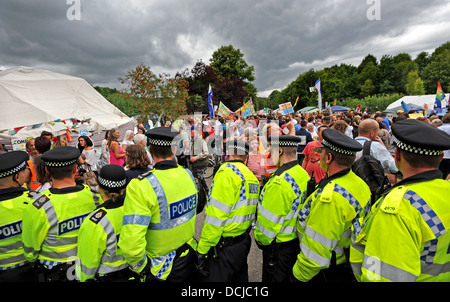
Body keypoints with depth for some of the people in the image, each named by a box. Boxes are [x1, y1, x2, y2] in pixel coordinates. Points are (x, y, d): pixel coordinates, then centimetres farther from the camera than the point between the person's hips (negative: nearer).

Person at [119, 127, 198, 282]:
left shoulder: (140, 187, -28)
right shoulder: (188, 175, -10)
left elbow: (131, 243, -30)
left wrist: (141, 267, -12)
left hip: (160, 270, -4)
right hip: (189, 258, 5)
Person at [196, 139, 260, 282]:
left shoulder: (227, 171, -17)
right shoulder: (252, 177, 5)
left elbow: (215, 217, -20)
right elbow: (248, 210, 9)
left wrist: (202, 250, -14)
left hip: (224, 247, -8)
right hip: (243, 242, 8)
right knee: (239, 277, 23)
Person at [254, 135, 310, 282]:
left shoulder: (280, 181, -29)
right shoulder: (303, 174, -1)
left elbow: (268, 219, -22)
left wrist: (261, 239, -6)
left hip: (278, 246, -8)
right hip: (297, 240, 9)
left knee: (274, 278, 11)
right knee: (290, 277, 26)